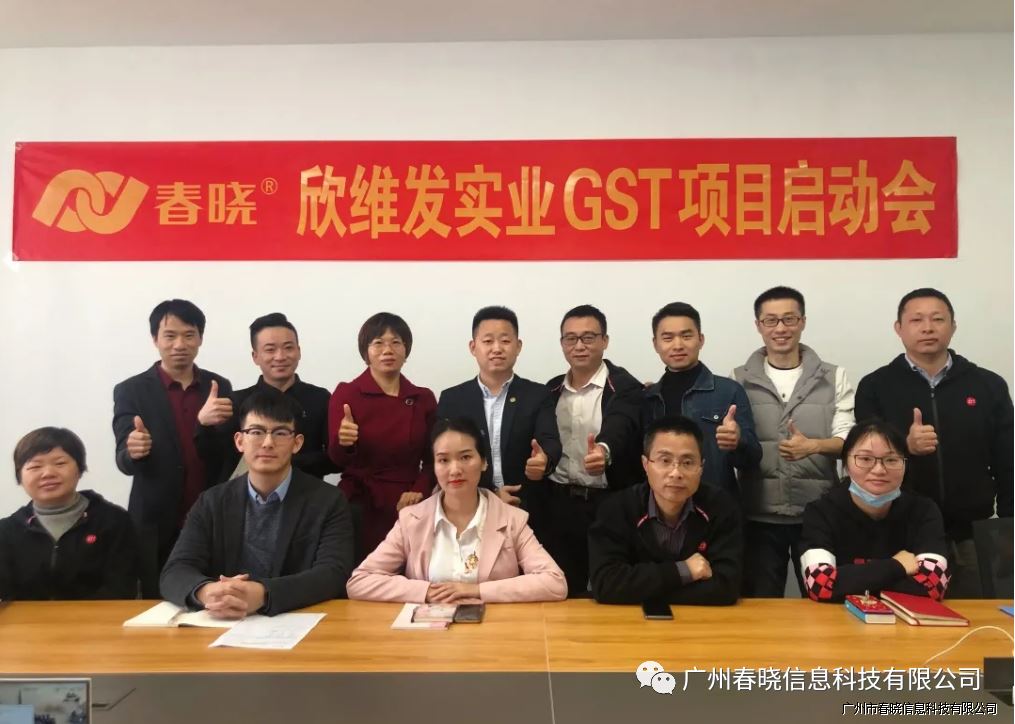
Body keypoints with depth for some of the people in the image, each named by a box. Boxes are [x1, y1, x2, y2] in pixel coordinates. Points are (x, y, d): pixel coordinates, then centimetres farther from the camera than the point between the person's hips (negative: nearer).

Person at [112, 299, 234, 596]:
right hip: (156, 527, -2)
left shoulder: (220, 387, 4)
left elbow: (228, 456, 0)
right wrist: (133, 451, -32)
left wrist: (206, 424, -20)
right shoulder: (131, 391, -3)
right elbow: (124, 461, -9)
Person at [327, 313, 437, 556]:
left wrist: (420, 490, -6)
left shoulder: (424, 398, 4)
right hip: (360, 509, -2)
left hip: (409, 508, 2)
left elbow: (432, 458, 10)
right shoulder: (346, 393, -3)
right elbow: (337, 459, -10)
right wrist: (343, 442, -30)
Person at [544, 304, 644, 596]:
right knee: (563, 593, 11)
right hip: (560, 504, 4)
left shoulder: (625, 387, -8)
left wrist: (604, 450, -46)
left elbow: (619, 429, -26)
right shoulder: (552, 389, 10)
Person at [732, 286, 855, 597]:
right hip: (759, 515, 0)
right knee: (761, 604, 11)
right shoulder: (739, 380, 3)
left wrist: (813, 446, -23)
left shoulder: (834, 377, 4)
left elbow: (847, 440, -3)